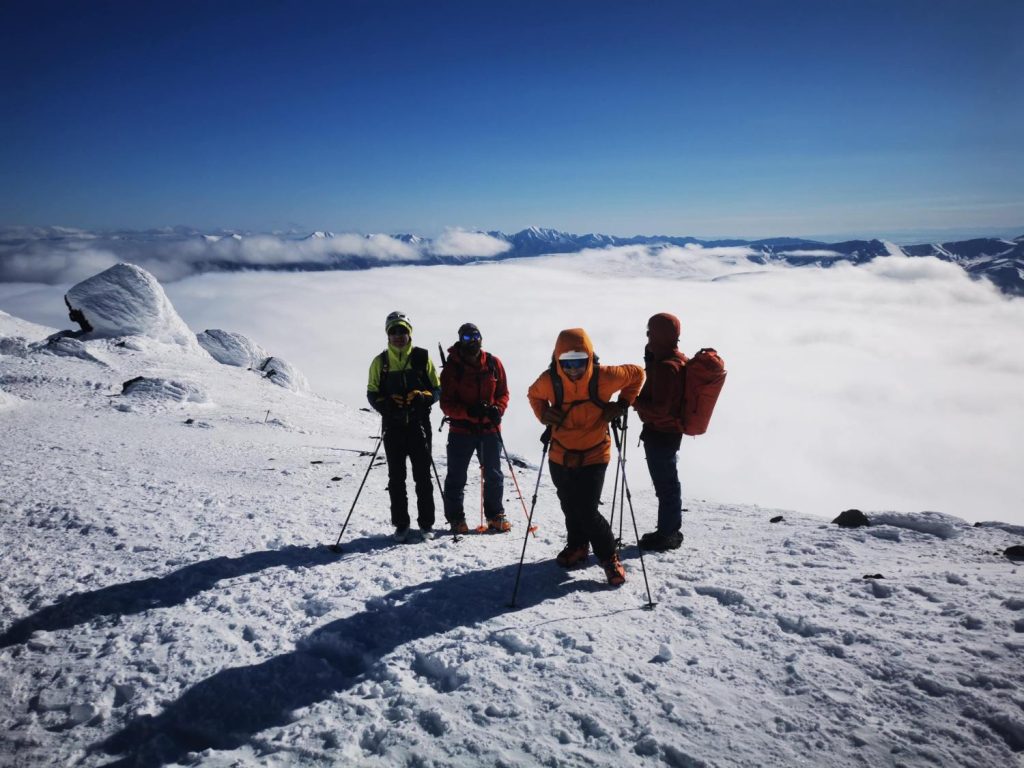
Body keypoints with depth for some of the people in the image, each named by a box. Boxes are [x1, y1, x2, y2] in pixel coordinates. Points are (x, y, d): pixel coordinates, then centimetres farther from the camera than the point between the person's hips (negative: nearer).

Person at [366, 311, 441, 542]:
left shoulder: (422, 358, 4)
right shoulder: (380, 362, 7)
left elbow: (437, 389, 6)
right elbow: (372, 392, 8)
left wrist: (422, 397, -15)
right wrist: (386, 404, -13)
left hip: (419, 425, -1)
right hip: (393, 427, 1)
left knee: (423, 477, 3)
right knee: (396, 478, 5)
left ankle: (426, 523, 13)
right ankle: (401, 524, 15)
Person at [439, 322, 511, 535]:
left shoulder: (493, 363, 0)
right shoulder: (451, 368, -7)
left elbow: (503, 393, 8)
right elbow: (446, 404, -8)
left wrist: (498, 409, -13)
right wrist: (469, 411, -24)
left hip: (490, 429, 2)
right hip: (461, 430, -2)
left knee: (494, 476, 11)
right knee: (456, 477, 6)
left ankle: (495, 515, 27)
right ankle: (456, 519, 20)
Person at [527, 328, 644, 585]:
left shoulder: (604, 377, -18)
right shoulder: (548, 381, -13)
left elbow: (637, 374, 1)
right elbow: (534, 395, 11)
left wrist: (622, 404, -8)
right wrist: (544, 414, -8)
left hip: (593, 456, -3)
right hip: (560, 456, 3)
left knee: (587, 511, -9)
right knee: (570, 507, 18)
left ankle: (609, 557, 13)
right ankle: (577, 546, 45)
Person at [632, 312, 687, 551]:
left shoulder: (665, 366, -25)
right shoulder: (680, 360, 7)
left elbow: (659, 408, -27)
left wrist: (633, 401, -16)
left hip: (660, 434, -10)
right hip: (671, 430, 10)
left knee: (665, 484, 3)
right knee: (668, 482, 19)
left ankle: (667, 534, 17)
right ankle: (670, 531, 32)